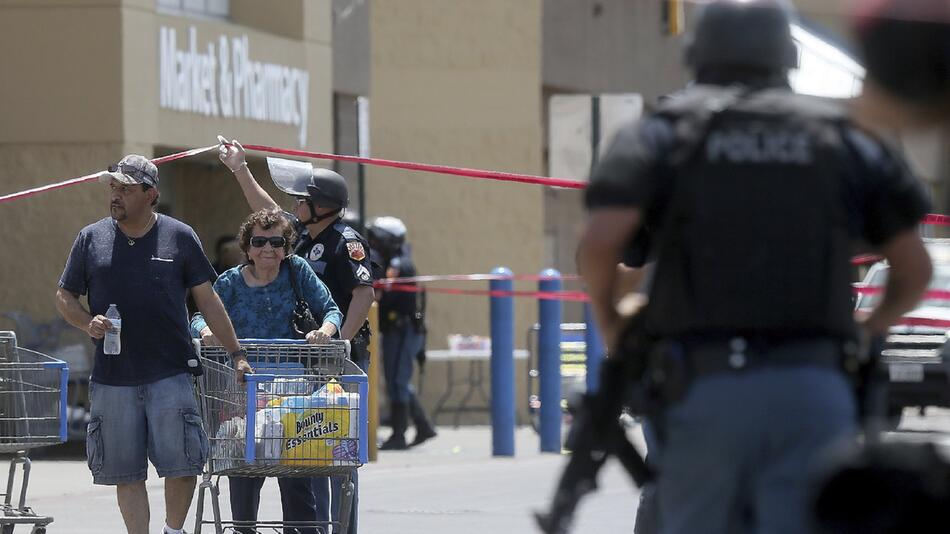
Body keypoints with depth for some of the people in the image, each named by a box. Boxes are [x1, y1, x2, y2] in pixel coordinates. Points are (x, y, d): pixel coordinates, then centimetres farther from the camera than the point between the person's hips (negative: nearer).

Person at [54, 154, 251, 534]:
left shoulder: (179, 237, 4)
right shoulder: (91, 239, 7)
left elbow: (207, 300, 8)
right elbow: (64, 297, 13)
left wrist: (236, 353, 5)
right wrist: (88, 324, -8)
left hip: (170, 374, -1)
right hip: (112, 380, 1)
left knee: (182, 465, -6)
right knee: (126, 473, 3)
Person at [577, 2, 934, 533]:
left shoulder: (665, 131, 11)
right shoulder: (841, 138, 17)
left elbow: (601, 239, -5)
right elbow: (916, 268, 14)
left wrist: (612, 327, 12)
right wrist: (864, 332, 31)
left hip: (708, 391, -1)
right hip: (814, 390, 1)